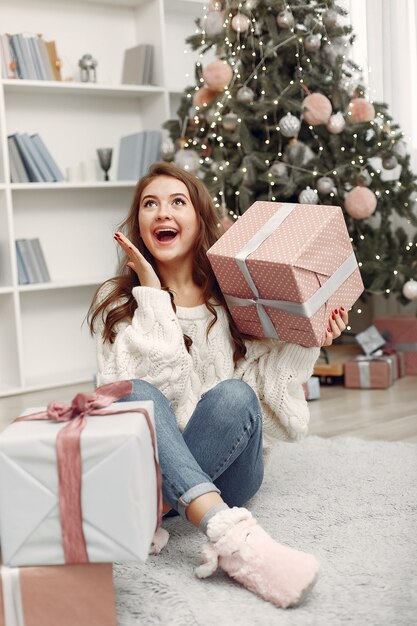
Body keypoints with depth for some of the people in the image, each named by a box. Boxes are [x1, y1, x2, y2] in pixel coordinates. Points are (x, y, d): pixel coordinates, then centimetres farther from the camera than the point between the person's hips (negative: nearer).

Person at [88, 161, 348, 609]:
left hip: (227, 470, 1)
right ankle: (231, 537, -48)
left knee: (232, 396, -31)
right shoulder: (116, 301, 5)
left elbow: (269, 386, 5)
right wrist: (152, 295, -10)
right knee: (137, 393, -33)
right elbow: (144, 384, -11)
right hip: (151, 468, 0)